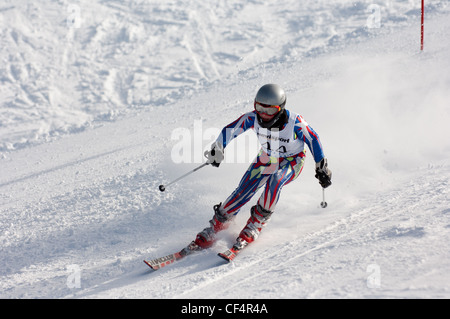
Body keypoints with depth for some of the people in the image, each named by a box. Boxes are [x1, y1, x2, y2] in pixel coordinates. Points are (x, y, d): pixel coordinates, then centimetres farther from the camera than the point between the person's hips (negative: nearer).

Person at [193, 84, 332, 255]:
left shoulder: (294, 122, -32)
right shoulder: (253, 118, -24)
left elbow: (313, 139, -16)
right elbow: (230, 130, -9)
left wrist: (322, 168, -8)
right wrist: (217, 150, -19)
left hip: (292, 162, -3)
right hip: (267, 158, 3)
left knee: (274, 181, -34)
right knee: (243, 191, -13)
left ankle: (255, 224, -17)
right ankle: (217, 225, 4)